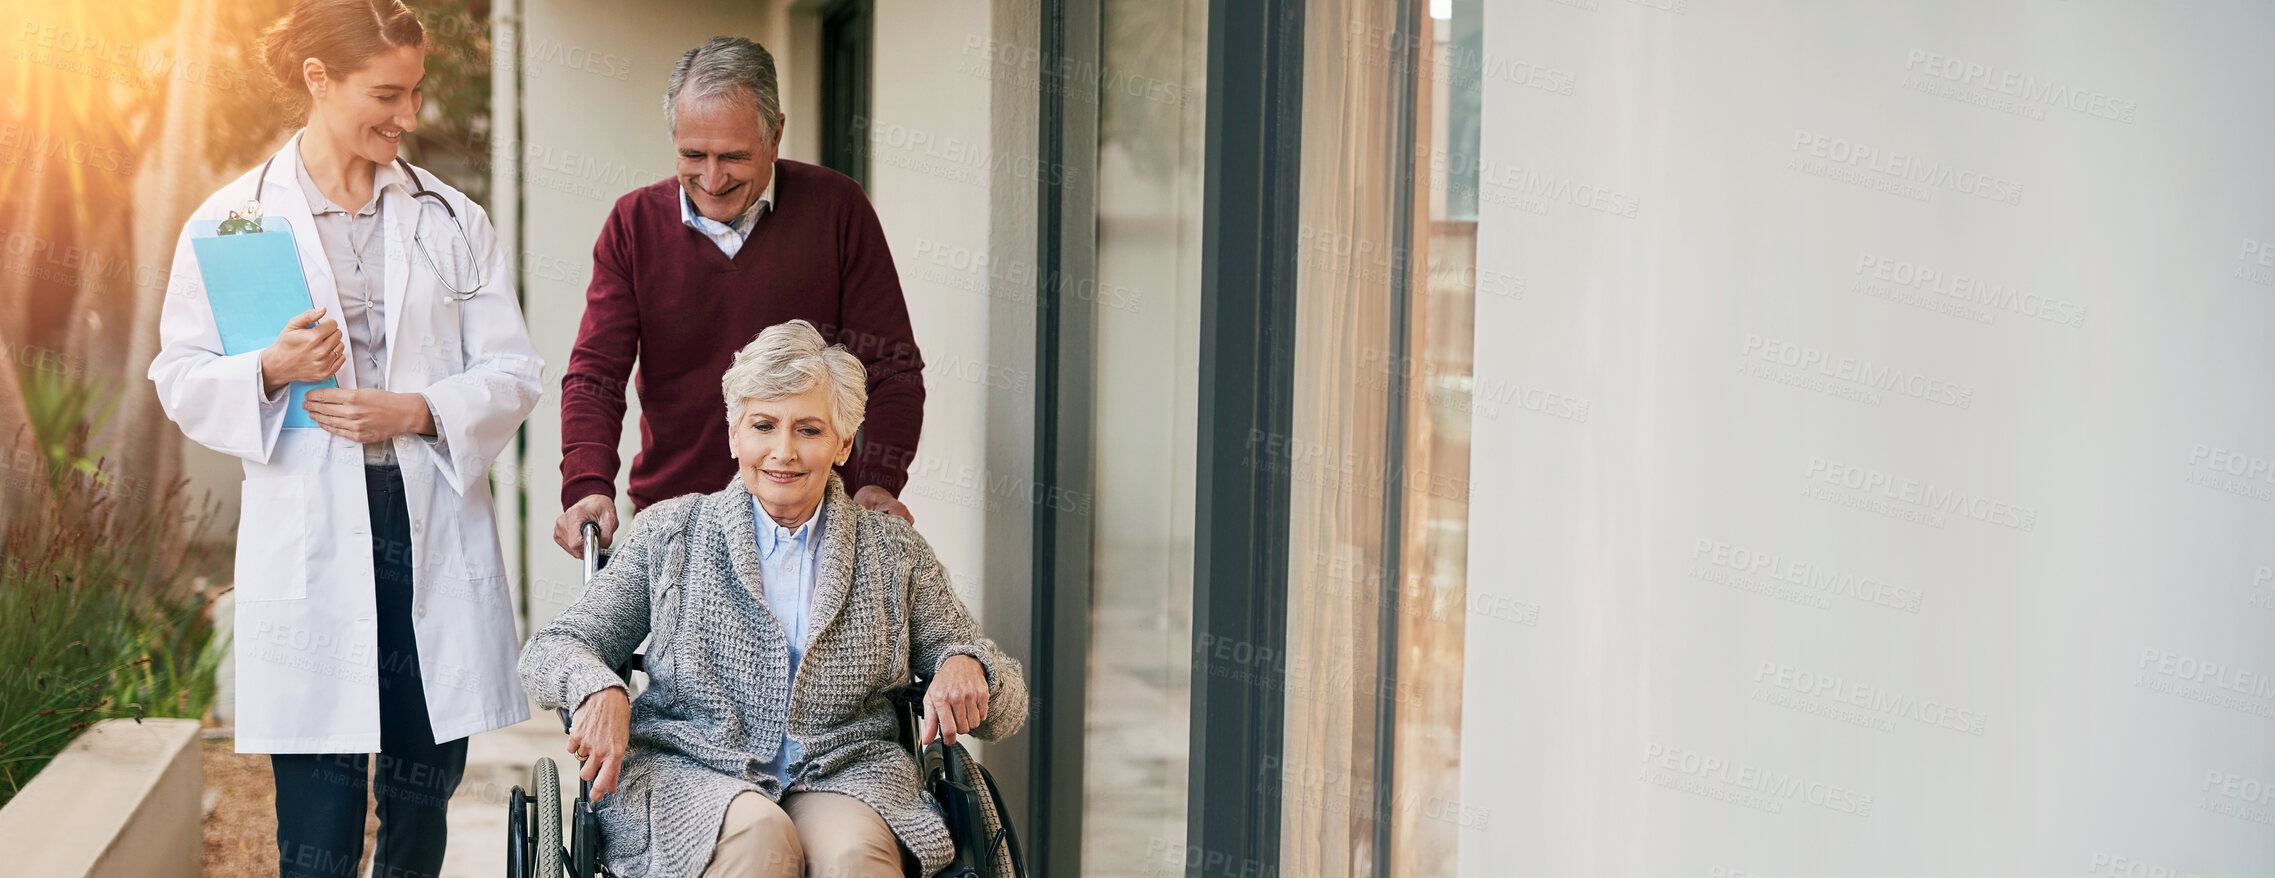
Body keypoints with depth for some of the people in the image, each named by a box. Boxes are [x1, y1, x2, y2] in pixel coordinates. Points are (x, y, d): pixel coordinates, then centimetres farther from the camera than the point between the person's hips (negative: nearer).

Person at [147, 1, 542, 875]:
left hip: (437, 531, 3)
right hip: (309, 537, -2)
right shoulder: (233, 218, 2)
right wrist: (269, 371, -17)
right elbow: (181, 377, 3)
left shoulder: (452, 220, 9)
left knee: (422, 807, 11)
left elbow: (513, 373, 5)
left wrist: (417, 411, -12)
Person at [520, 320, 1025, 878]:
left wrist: (966, 665, -12)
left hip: (846, 776, 0)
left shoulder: (894, 553, 12)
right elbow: (551, 651, 10)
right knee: (759, 832, -34)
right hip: (691, 775, 0)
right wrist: (598, 688, -14)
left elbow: (1007, 704, 13)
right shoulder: (669, 534, 10)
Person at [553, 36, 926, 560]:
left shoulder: (836, 208, -1)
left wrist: (879, 482, -15)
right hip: (671, 513, 2)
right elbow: (594, 374, 1)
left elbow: (890, 367, 0)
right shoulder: (634, 223, 4)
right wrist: (588, 489, -17)